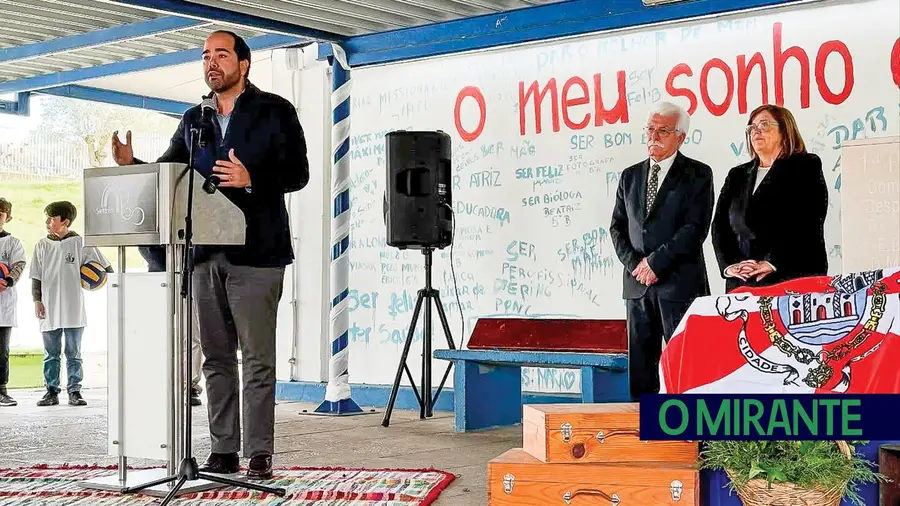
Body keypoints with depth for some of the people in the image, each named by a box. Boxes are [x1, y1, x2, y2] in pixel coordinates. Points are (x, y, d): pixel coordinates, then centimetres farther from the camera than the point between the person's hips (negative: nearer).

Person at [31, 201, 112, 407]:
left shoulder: (80, 243, -1)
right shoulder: (42, 245, 7)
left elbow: (105, 266, 6)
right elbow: (36, 277, 9)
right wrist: (37, 300, 1)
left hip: (74, 310, -3)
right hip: (49, 311, 3)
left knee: (74, 354, 4)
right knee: (51, 354, 8)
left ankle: (74, 391, 9)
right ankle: (52, 391, 14)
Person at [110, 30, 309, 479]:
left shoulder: (275, 112, 1)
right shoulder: (193, 120, 17)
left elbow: (298, 173, -5)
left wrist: (251, 180, -19)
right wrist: (132, 165, -1)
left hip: (254, 253, -5)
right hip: (206, 255, 6)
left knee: (257, 358, -5)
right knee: (216, 358, 8)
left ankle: (259, 455, -2)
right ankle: (223, 452, 14)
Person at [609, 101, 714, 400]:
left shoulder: (697, 174, 0)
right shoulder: (630, 176, 16)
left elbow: (696, 227, -10)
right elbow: (617, 227, 13)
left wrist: (656, 262, -12)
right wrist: (634, 264, -3)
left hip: (680, 283, -5)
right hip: (638, 284, 5)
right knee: (640, 362, 7)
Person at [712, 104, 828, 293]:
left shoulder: (806, 166, 6)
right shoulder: (737, 175, 22)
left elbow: (807, 223, -7)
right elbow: (719, 225, 13)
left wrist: (772, 264, -16)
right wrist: (729, 264, -5)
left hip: (793, 278, -4)